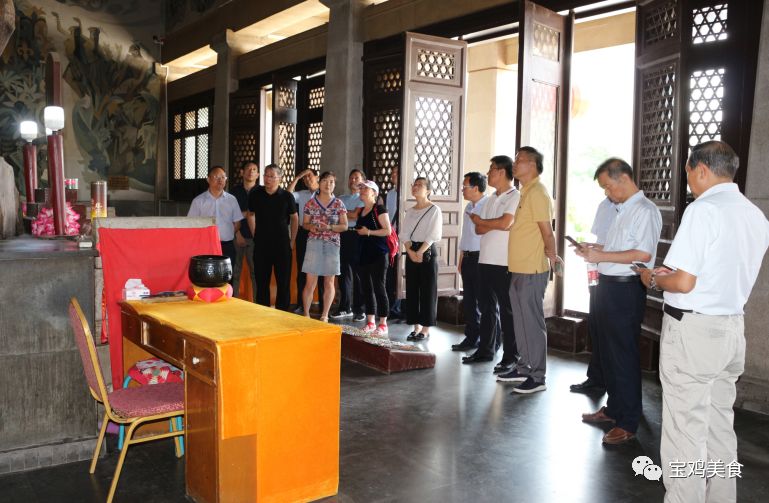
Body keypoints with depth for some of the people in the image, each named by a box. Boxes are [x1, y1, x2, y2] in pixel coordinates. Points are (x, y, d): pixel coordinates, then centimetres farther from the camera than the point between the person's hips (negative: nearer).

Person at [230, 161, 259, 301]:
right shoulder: (235, 190, 9)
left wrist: (243, 214, -5)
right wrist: (237, 233, -3)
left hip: (254, 237, -1)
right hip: (236, 236, 1)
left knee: (256, 271, -1)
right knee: (235, 271, 1)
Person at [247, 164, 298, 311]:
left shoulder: (287, 196, -4)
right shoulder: (255, 194, 1)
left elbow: (294, 218, 9)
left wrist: (292, 241, 7)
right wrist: (255, 236, 12)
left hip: (282, 245, -2)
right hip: (261, 244, 2)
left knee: (283, 282, 1)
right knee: (261, 282, 8)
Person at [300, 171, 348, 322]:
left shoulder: (339, 204, 2)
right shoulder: (311, 203, 3)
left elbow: (344, 226, 1)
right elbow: (304, 223, 8)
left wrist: (330, 227, -15)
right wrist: (311, 227, -14)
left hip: (332, 245, 1)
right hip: (314, 244, -1)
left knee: (329, 282, 7)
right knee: (310, 282, -3)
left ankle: (324, 315, 16)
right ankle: (306, 314, 7)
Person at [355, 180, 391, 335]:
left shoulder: (379, 209, -7)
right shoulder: (361, 211, 16)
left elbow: (388, 230, -14)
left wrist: (368, 232, -16)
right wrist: (359, 232, 7)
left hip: (378, 254, -8)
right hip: (364, 254, 8)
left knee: (379, 287, -5)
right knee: (366, 288, 9)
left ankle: (383, 324, 2)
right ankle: (370, 322, 16)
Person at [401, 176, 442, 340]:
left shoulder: (434, 210, -5)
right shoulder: (410, 211, 13)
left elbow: (433, 235, -12)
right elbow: (404, 233, 6)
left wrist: (420, 252, -17)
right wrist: (410, 251, -10)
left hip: (427, 252, -6)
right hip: (411, 252, 6)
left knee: (428, 291, -2)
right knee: (412, 290, 6)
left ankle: (426, 328, 4)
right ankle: (416, 326, 14)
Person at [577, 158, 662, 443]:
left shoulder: (645, 211, -13)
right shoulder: (621, 210, 16)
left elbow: (643, 254, -22)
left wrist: (602, 256, -19)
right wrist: (595, 250, 8)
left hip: (626, 289, -9)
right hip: (607, 286, 9)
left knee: (624, 355, -2)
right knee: (608, 352, 17)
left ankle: (628, 423, 8)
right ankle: (614, 409, 32)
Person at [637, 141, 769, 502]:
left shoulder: (703, 210, -17)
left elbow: (683, 283, -20)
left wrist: (654, 279, -1)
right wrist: (673, 272, 18)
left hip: (692, 330, -8)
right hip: (731, 327, 9)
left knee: (685, 429, 1)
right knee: (719, 425, 19)